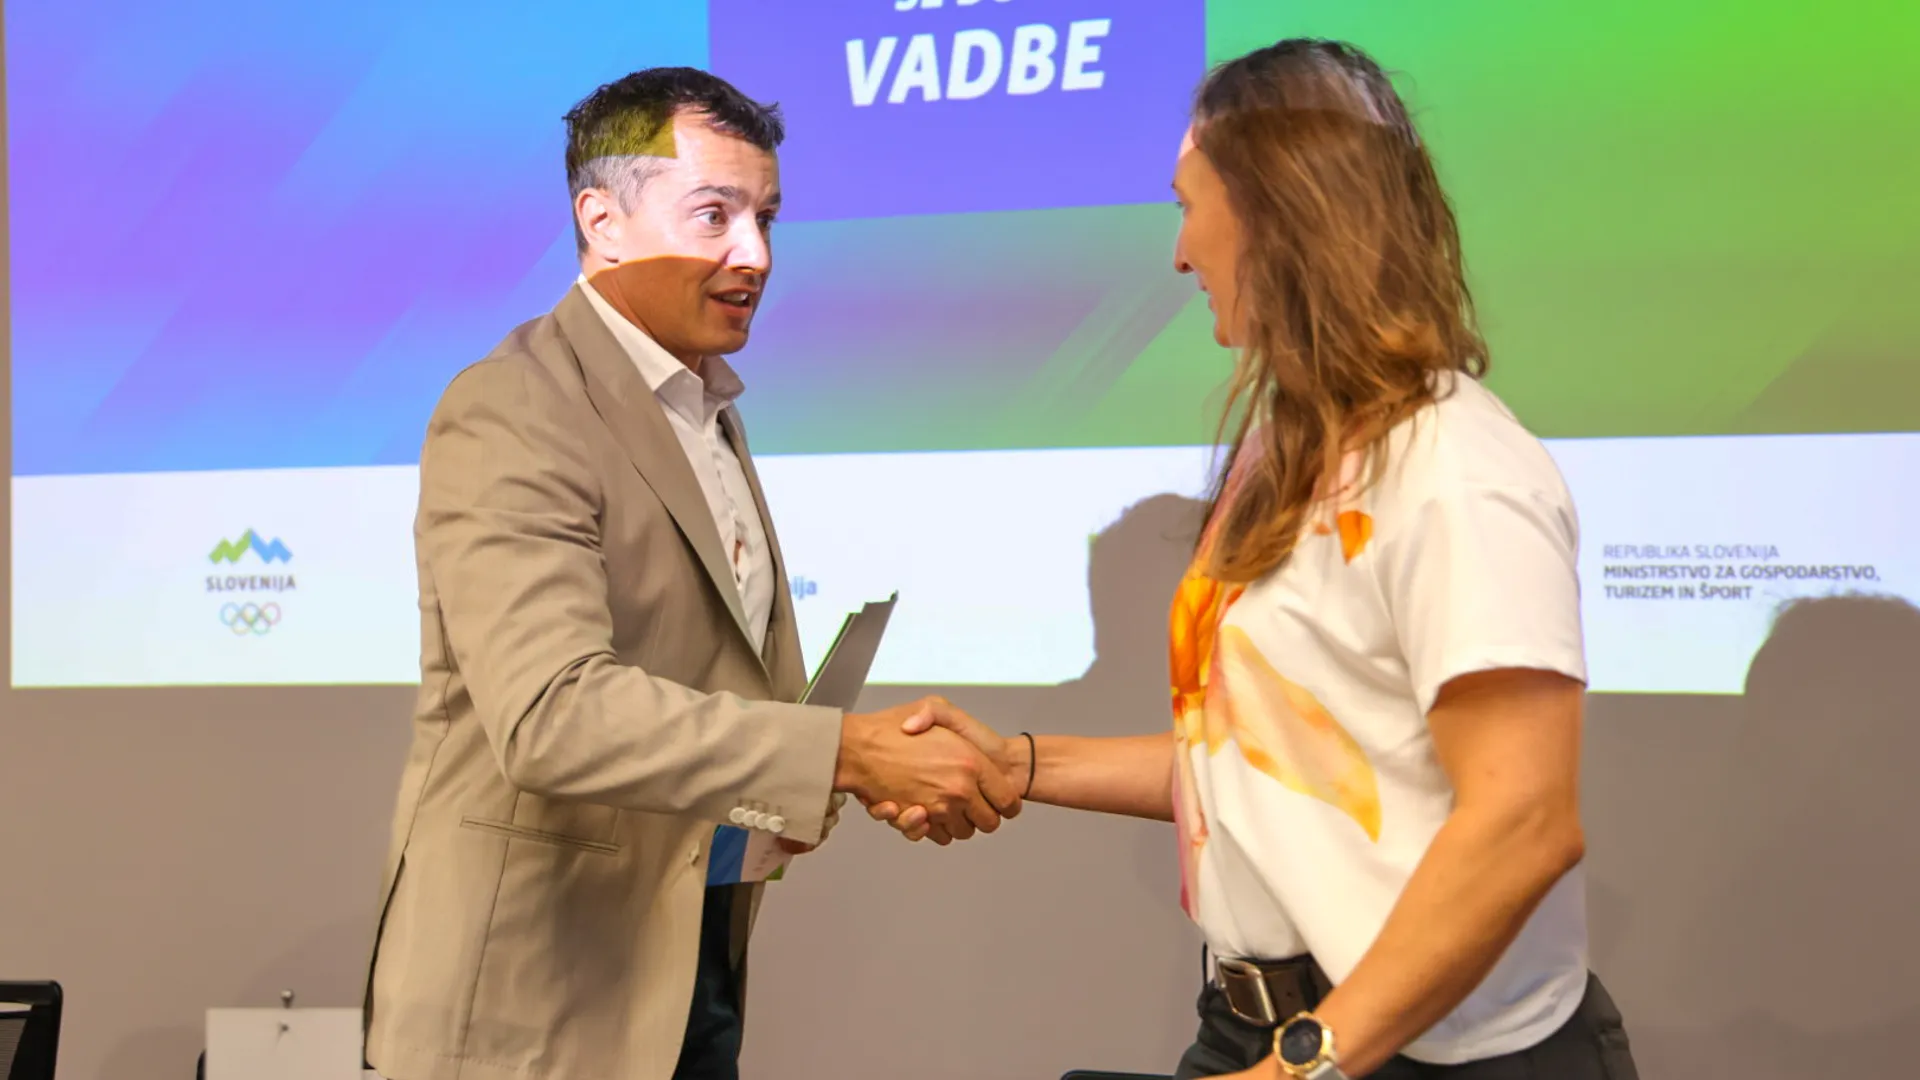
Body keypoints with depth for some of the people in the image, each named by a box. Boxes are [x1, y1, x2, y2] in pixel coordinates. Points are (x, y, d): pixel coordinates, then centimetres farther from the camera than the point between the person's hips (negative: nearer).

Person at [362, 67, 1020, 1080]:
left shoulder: (705, 407, 14)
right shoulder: (509, 416, -16)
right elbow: (551, 713, -28)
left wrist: (793, 789, 1)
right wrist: (845, 753, -32)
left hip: (696, 957, 8)